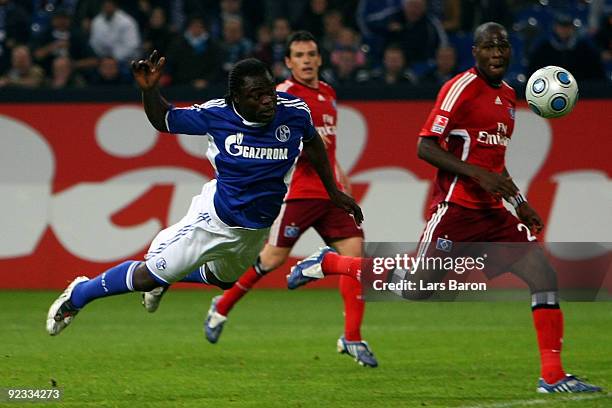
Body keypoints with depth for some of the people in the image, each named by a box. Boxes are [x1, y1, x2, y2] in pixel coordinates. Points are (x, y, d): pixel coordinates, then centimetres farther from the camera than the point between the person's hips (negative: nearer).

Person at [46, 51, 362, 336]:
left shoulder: (294, 112, -18)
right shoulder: (216, 115, -22)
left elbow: (312, 143, 5)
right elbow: (163, 121, -7)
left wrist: (333, 191, 13)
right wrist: (149, 89, -27)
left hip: (256, 230, 4)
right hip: (215, 217, -4)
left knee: (223, 279, 29)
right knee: (148, 276, -3)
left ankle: (163, 280, 57)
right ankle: (79, 295, 21)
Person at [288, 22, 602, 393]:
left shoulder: (508, 95, 15)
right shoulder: (461, 88, -11)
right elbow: (425, 147, -16)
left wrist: (519, 201, 22)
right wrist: (479, 175, -23)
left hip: (492, 211, 7)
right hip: (456, 207, -7)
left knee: (545, 276, -7)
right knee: (415, 289, -5)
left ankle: (553, 376, -5)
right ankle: (328, 263, 16)